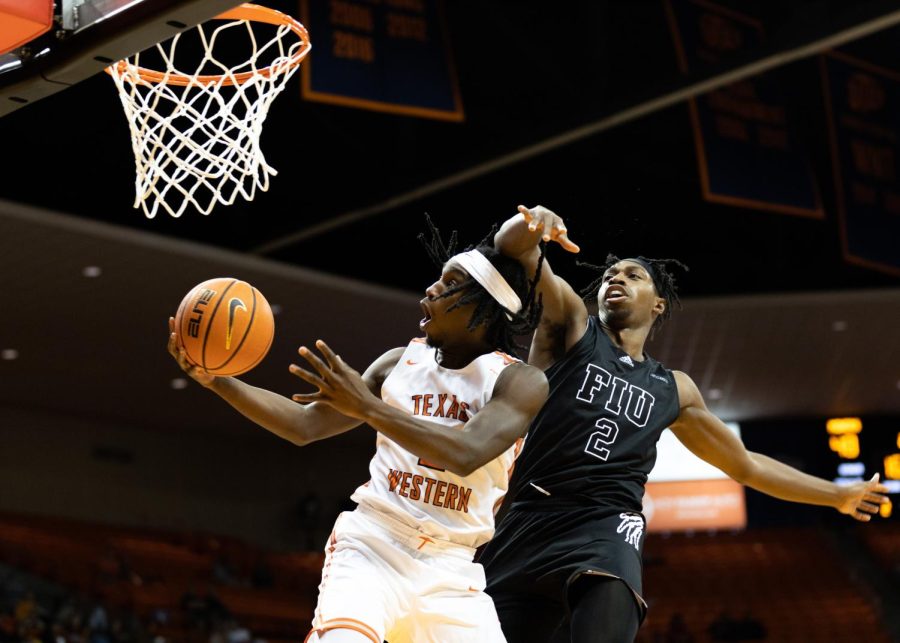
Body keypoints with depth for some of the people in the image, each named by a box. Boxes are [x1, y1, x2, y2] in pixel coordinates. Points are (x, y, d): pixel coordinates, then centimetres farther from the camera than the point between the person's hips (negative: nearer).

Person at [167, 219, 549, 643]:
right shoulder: (401, 362, 8)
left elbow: (466, 454, -22)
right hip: (372, 546, 0)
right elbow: (304, 425, 11)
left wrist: (367, 406, -25)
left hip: (450, 571, 0)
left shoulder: (520, 382, -4)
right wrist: (217, 381, 0)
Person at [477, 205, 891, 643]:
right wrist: (528, 224, -28)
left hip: (607, 529, 1)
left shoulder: (673, 389, 24)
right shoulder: (570, 322, 14)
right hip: (527, 521, -1)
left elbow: (747, 464, 35)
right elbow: (513, 247, -3)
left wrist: (839, 495, 39)